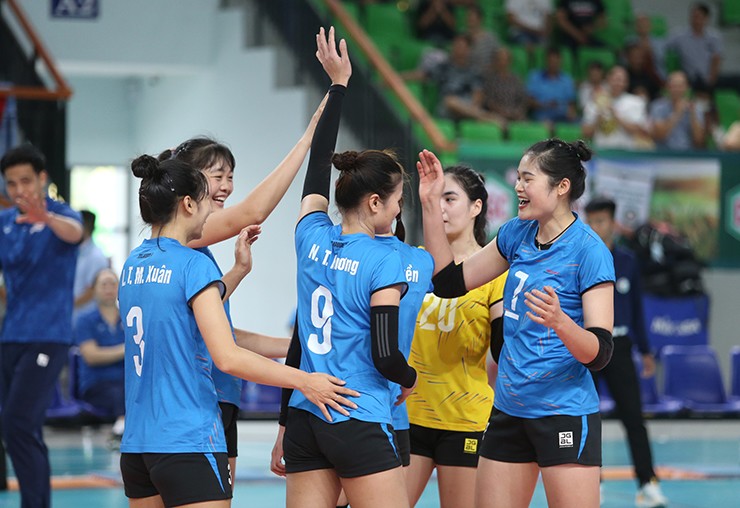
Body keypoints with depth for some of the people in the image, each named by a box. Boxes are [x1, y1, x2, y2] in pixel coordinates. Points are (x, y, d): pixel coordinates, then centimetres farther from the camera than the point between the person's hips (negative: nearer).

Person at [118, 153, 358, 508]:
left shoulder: (132, 266, 11)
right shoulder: (194, 265, -12)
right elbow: (227, 357, -18)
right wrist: (303, 380, -11)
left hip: (136, 444, 8)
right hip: (188, 443, -8)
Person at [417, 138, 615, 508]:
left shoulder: (588, 250, -14)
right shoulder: (517, 233, 6)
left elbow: (599, 354, -17)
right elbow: (449, 282, 12)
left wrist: (560, 322, -37)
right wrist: (430, 204, 6)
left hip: (564, 415, -7)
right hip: (509, 410, 7)